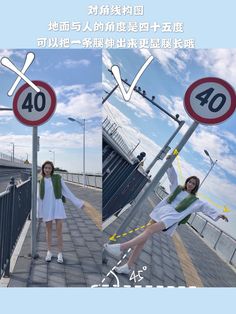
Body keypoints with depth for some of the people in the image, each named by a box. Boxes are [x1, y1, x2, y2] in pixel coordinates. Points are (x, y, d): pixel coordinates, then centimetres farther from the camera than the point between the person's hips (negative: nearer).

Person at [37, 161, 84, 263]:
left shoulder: (57, 178, -2)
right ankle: (49, 252, 22)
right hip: (47, 208, 2)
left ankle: (60, 254, 7)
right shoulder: (41, 181, 4)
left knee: (59, 231, -4)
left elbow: (67, 192, 0)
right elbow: (39, 197, 9)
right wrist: (39, 213, 9)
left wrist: (78, 203, -5)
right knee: (48, 230, 9)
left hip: (58, 206, -2)